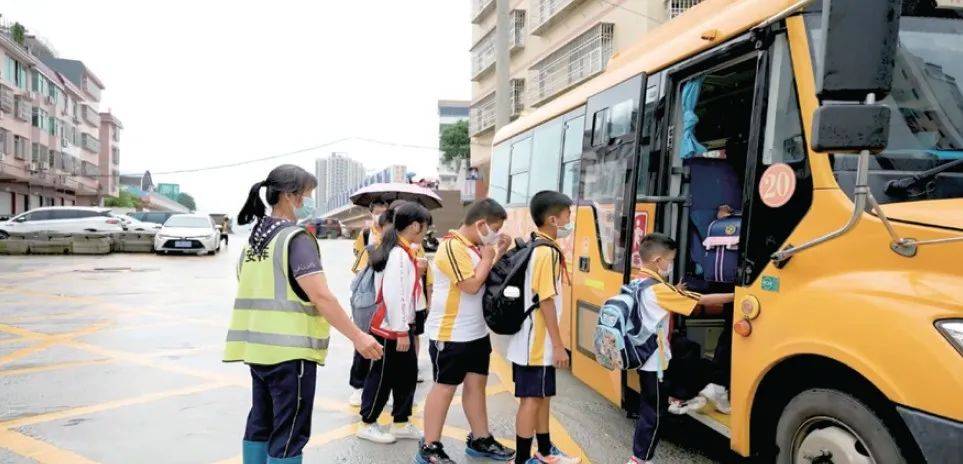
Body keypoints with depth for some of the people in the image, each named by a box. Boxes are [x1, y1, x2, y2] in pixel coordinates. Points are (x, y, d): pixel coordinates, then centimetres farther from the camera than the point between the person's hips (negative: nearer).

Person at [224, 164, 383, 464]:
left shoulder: (254, 238, 11)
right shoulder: (296, 238, -15)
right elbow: (320, 297, -22)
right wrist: (357, 336, -19)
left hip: (258, 346, 9)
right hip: (290, 350, -8)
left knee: (260, 425, 18)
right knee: (288, 434, 1)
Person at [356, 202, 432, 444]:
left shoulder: (403, 250, 9)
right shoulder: (399, 254, -21)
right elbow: (393, 294, -24)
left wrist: (416, 270, 8)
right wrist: (402, 331, -21)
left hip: (400, 325, 10)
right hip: (390, 327, -9)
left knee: (408, 373, 15)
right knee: (382, 376, 4)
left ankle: (401, 423, 26)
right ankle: (368, 424, 19)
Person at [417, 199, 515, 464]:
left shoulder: (477, 245, 9)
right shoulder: (452, 246, -19)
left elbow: (490, 278, 20)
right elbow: (471, 285, -25)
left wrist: (499, 253, 6)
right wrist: (488, 257, -13)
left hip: (476, 331, 9)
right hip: (450, 334, -9)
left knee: (476, 383, 15)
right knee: (445, 387, 0)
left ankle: (480, 440, 29)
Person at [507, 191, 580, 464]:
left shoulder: (533, 247, 10)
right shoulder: (548, 252, -19)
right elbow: (546, 301, -22)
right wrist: (558, 345, -17)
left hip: (533, 340, 9)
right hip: (537, 342, -9)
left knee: (542, 395, 19)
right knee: (532, 399, 0)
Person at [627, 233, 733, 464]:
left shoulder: (639, 283, 6)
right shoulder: (658, 289, -21)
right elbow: (700, 300, -18)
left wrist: (676, 293, -1)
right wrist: (735, 296, -12)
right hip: (653, 360, -9)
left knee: (651, 407, 21)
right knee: (653, 413, 2)